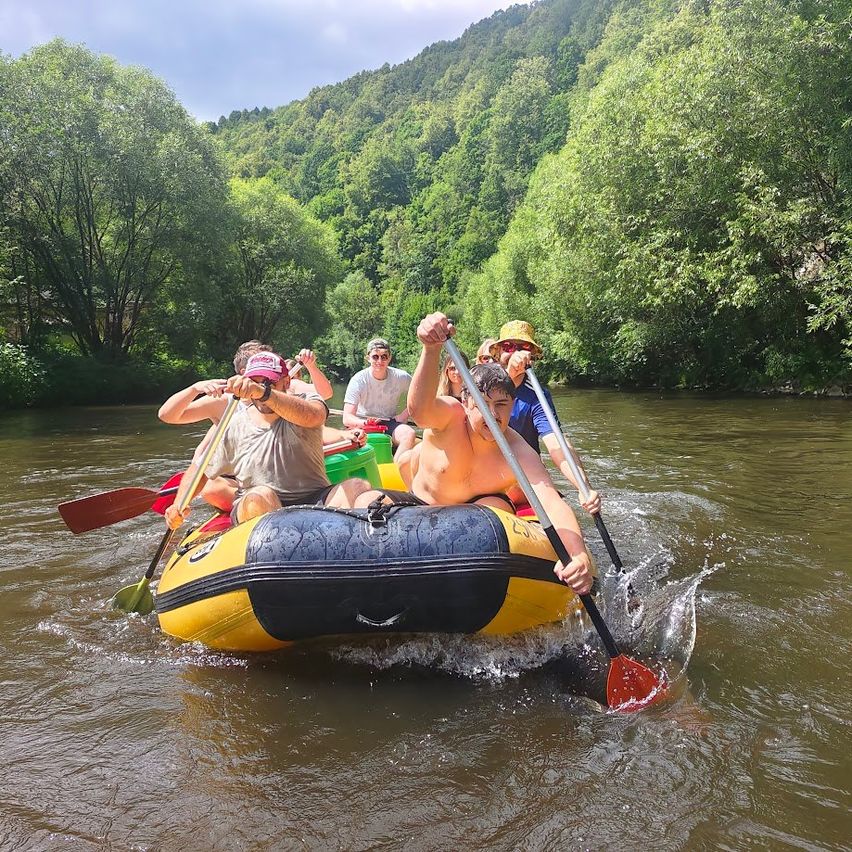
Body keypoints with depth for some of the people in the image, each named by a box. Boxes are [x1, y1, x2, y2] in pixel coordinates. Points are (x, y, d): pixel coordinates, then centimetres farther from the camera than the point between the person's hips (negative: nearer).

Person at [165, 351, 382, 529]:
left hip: (315, 500, 0)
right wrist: (179, 505, -3)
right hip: (256, 511, 1)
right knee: (260, 497, -34)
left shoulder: (306, 401, 4)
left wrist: (264, 393, -39)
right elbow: (199, 469, 17)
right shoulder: (234, 428, 9)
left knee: (358, 488, -28)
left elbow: (311, 417, -23)